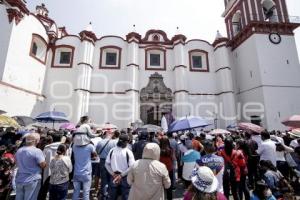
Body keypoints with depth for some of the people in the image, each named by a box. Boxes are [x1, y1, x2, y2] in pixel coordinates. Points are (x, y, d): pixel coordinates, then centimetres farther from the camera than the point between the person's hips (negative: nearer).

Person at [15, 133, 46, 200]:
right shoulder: (37, 151, -20)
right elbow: (43, 165, -16)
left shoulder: (19, 151, 5)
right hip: (32, 180, -7)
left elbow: (17, 164, 20)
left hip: (19, 180, 7)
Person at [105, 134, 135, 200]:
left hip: (114, 177, 4)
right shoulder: (128, 152, -18)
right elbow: (132, 167, -19)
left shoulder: (112, 150, -7)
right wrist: (122, 175, -12)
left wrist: (113, 174, -1)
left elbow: (107, 164, -1)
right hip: (125, 178, -3)